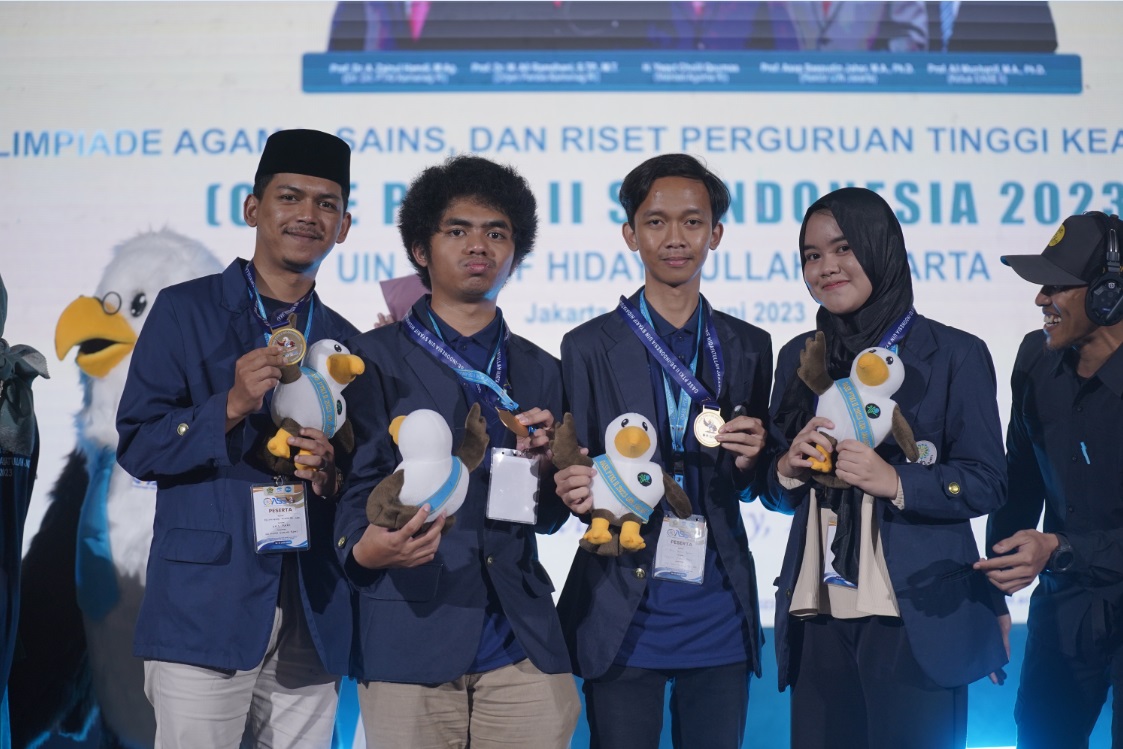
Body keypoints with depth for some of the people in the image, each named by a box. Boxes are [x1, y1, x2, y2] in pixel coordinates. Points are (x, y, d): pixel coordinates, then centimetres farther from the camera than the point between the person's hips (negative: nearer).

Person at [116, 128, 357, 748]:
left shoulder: (346, 344, 16)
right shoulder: (186, 311, 3)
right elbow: (136, 445, -3)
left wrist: (331, 475, -3)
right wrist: (230, 408, -17)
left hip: (313, 620, 4)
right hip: (206, 602, -4)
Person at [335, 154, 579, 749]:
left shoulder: (538, 371, 15)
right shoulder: (377, 358, 4)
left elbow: (548, 519, 16)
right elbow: (359, 488, -1)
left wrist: (543, 465, -5)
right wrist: (366, 548, -23)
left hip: (522, 649, 3)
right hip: (410, 645, -3)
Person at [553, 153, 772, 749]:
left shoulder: (749, 348, 8)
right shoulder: (589, 348, 0)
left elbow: (754, 486, 13)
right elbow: (574, 474, 1)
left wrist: (747, 462, -10)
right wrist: (577, 491, -22)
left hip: (721, 613, 2)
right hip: (625, 619, -2)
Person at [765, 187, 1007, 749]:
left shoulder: (955, 355, -2)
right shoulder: (799, 358, 12)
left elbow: (986, 484, -6)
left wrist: (896, 483, -22)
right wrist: (789, 467, -8)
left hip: (917, 623, -4)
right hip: (818, 620, 4)